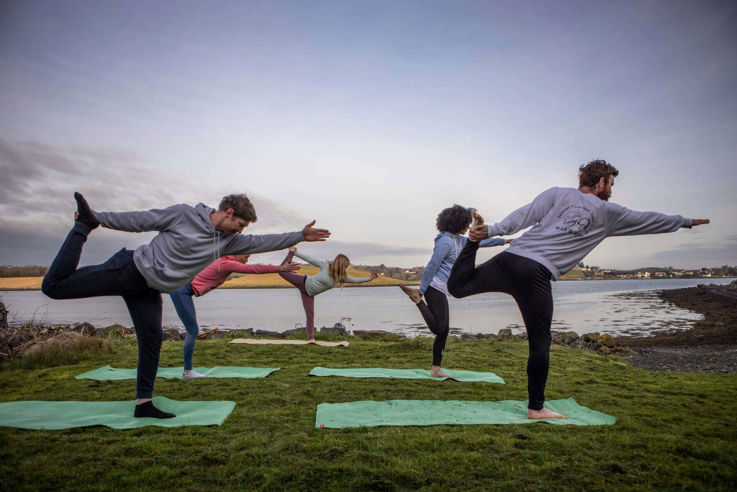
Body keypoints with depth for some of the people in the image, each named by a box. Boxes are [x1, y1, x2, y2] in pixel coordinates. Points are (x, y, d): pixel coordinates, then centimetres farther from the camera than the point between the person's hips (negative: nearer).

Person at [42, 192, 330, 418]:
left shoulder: (227, 241, 4)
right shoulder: (184, 214, -11)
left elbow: (262, 242, 3)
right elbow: (141, 221, -5)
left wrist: (300, 236, 1)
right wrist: (98, 219, -2)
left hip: (149, 291, 5)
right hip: (130, 269, -5)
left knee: (152, 342, 4)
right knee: (54, 286, -6)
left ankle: (144, 403, 16)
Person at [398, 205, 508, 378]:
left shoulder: (459, 240, 17)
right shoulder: (446, 241, -13)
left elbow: (479, 242, 30)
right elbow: (432, 266, -15)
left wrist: (504, 241, 36)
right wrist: (421, 290, -15)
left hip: (441, 291, 10)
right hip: (435, 287, -10)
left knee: (444, 331, 8)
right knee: (438, 329, -10)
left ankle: (436, 370, 13)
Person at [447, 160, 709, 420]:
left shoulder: (557, 193, 18)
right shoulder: (609, 213, 17)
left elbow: (525, 215, 2)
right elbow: (650, 220, 32)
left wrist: (492, 230, -6)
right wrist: (687, 221, 49)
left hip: (510, 259, 3)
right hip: (538, 274, -2)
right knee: (540, 343, 7)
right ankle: (536, 408, 15)